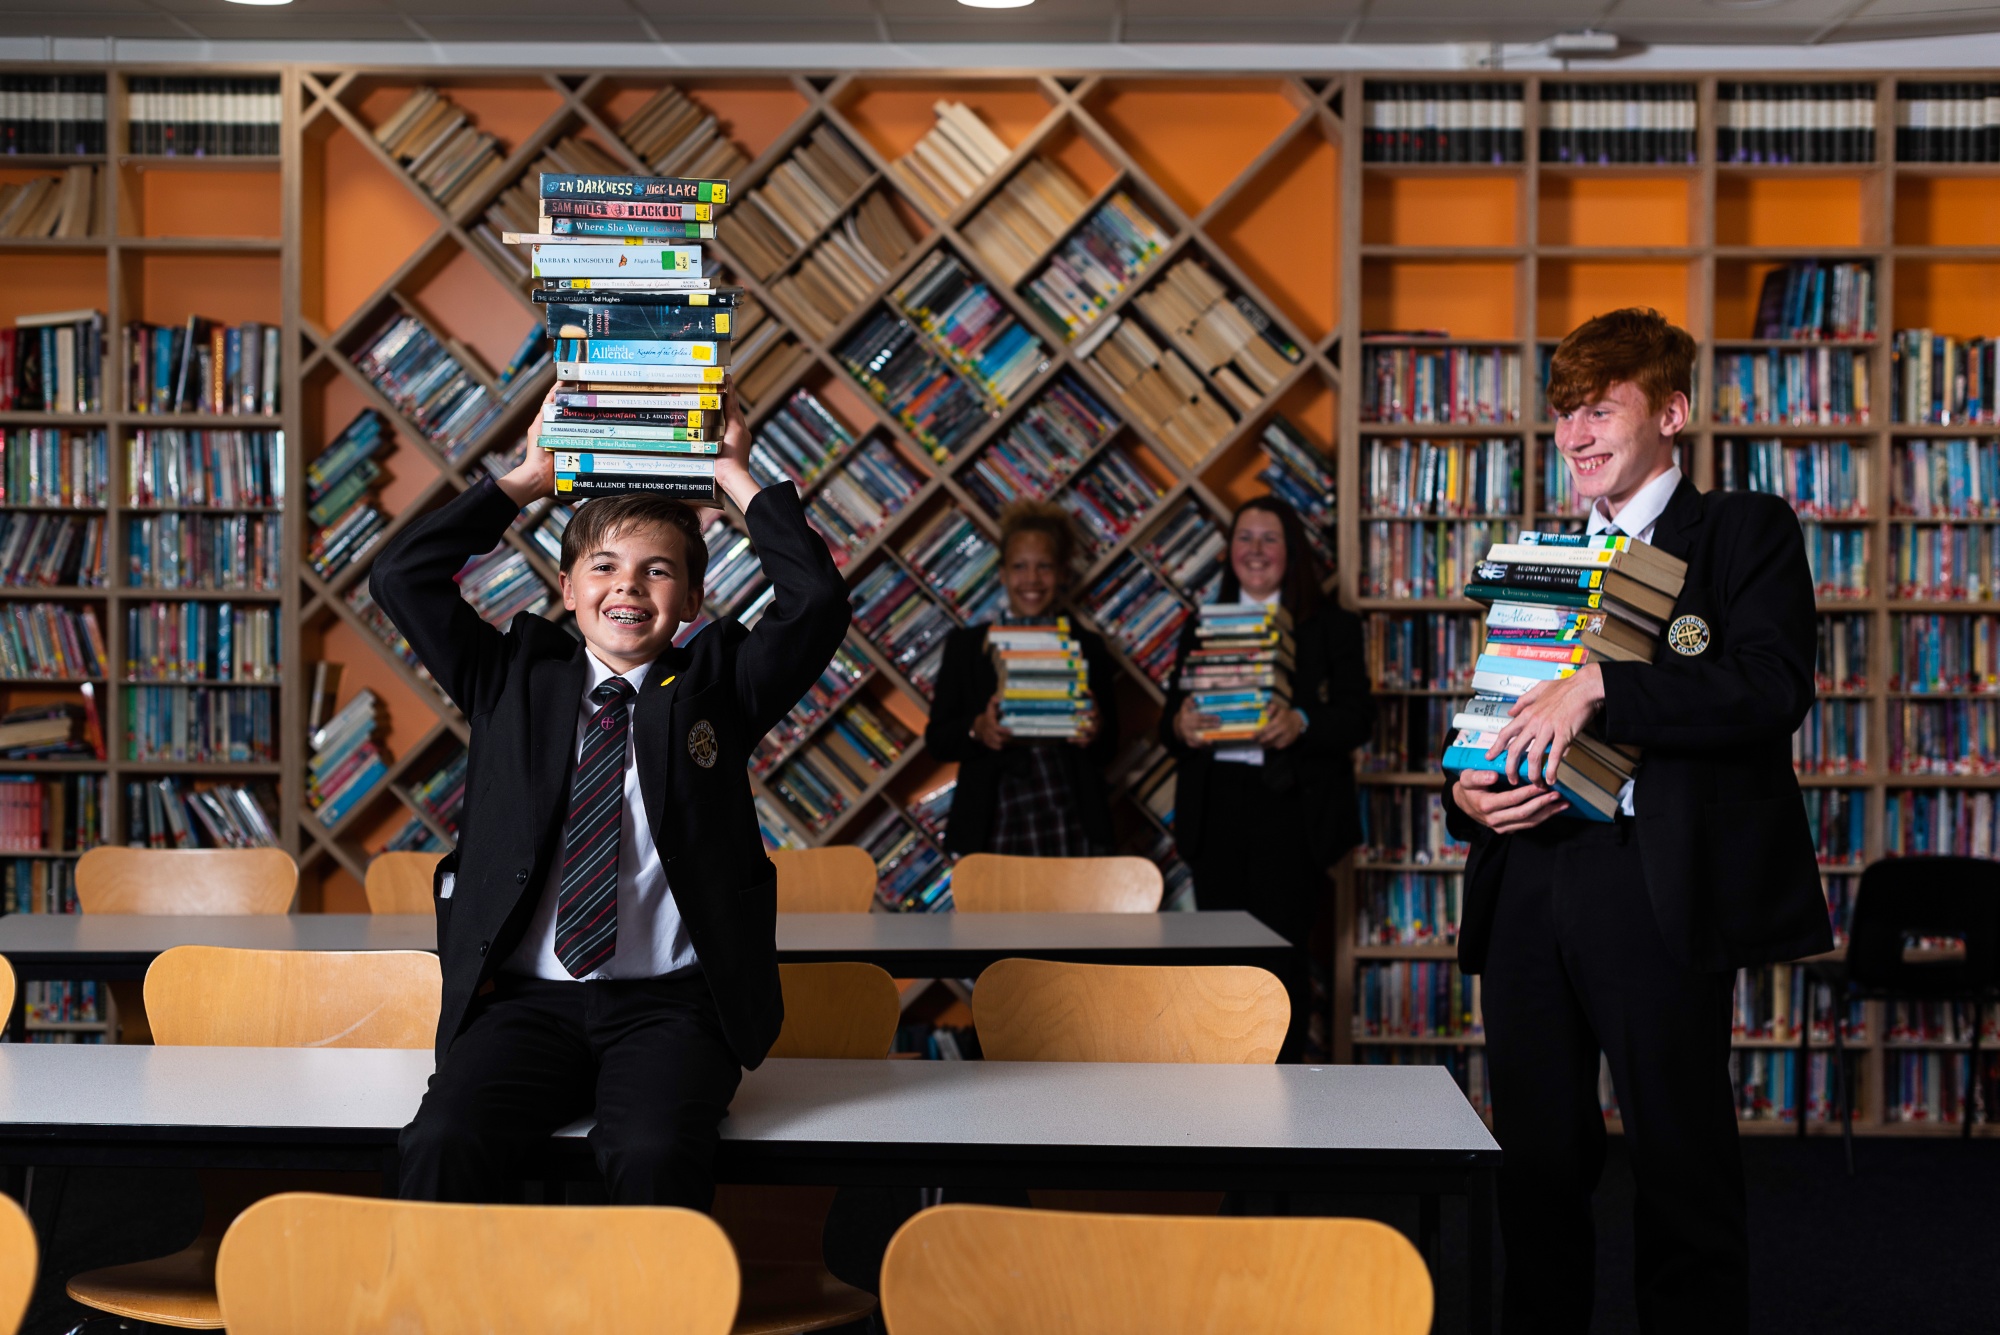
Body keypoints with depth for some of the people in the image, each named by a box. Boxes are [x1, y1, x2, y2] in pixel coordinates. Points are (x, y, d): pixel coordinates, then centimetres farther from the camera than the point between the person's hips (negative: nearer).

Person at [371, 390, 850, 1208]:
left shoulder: (715, 685, 13)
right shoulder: (516, 678, 16)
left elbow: (817, 602, -2)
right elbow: (401, 579, 10)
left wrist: (736, 479, 6)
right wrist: (524, 481, 12)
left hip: (670, 1003, -1)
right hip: (526, 996, 2)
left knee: (655, 1156, -32)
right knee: (445, 1144, -28)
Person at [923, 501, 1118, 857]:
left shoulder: (1087, 648, 12)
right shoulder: (966, 645, 10)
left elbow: (1108, 750, 12)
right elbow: (936, 739, 7)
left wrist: (1096, 732, -10)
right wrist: (976, 730, -13)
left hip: (1071, 825, 1)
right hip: (992, 826, 0)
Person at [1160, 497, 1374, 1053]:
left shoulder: (1332, 625, 7)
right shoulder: (1202, 625, 17)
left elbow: (1358, 718, -2)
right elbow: (1170, 720, 15)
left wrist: (1301, 724, -21)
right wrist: (1180, 725, -10)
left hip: (1290, 810, -3)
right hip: (1215, 809, 3)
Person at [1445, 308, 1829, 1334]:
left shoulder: (1746, 531, 4)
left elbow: (1773, 688, -13)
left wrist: (1598, 686, -20)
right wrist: (1467, 794, 0)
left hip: (1658, 890, -5)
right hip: (1528, 889, 5)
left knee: (1683, 1166, -2)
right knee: (1536, 1166, 9)